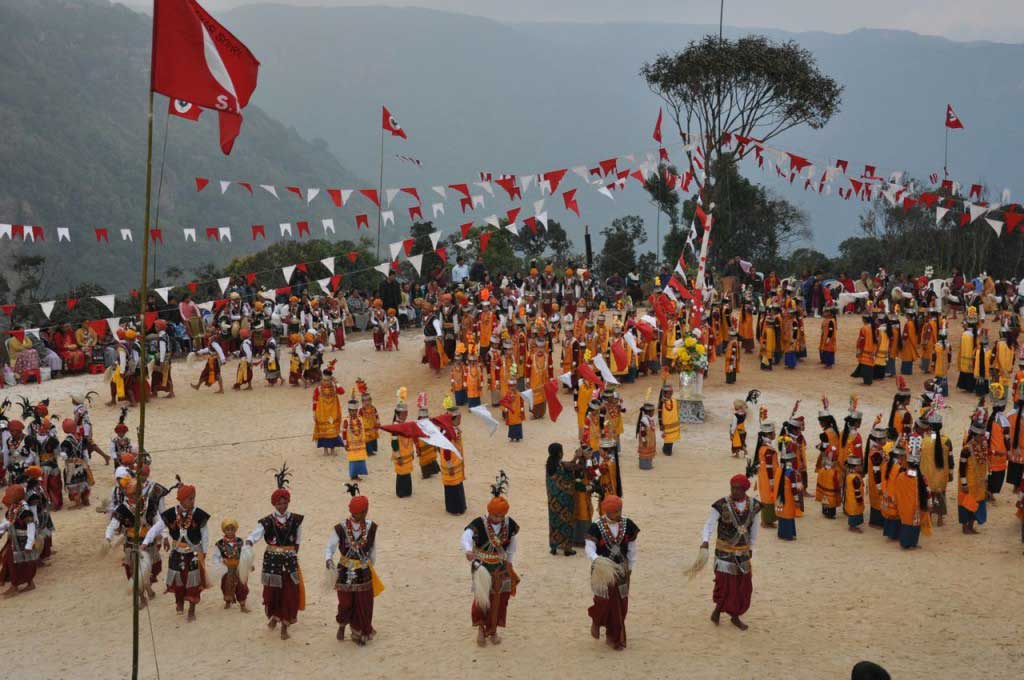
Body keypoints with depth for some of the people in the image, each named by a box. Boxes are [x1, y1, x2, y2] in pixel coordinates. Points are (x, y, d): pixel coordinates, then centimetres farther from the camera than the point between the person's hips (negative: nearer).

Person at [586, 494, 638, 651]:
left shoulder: (628, 525, -3)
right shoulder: (597, 527, -13)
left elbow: (632, 549, 7)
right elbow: (589, 549, -19)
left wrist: (630, 569, 10)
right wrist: (597, 560, -39)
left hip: (621, 569, 4)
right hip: (603, 569, -4)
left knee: (620, 604, 5)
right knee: (605, 601, -9)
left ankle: (613, 636, 21)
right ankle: (596, 621, 27)